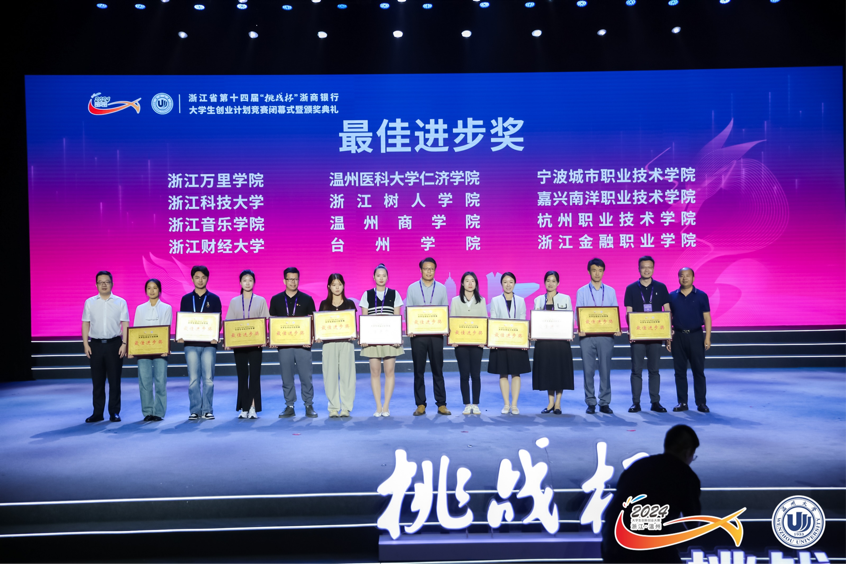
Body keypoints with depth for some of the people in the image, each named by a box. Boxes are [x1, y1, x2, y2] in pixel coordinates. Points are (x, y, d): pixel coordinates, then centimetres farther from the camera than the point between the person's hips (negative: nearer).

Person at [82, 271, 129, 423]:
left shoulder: (120, 302, 3)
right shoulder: (89, 302, 8)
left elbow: (125, 324, 1)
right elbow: (85, 324, 9)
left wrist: (124, 344, -7)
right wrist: (85, 344, 1)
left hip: (114, 344, -2)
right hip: (96, 344, 2)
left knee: (114, 380, 2)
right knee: (97, 381, 6)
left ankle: (114, 412, 11)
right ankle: (97, 413, 13)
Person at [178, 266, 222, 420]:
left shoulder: (214, 299, 7)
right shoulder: (185, 299, 11)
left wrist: (215, 336, -14)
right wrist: (180, 336, -8)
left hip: (209, 344, -1)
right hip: (191, 344, 1)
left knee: (208, 379, -1)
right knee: (193, 379, 1)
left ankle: (207, 410, 7)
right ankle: (195, 410, 8)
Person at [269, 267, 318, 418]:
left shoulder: (307, 299, 5)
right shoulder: (276, 300, 9)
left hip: (302, 344, -1)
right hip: (283, 344, 1)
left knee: (306, 376, -1)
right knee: (287, 377, 6)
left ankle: (309, 406, 9)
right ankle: (289, 407, 15)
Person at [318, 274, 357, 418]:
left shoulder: (349, 303, 8)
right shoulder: (324, 304, 10)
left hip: (346, 342, 0)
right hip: (329, 343, 1)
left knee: (346, 374, -2)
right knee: (330, 375, -1)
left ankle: (346, 407, 4)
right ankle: (333, 407, 7)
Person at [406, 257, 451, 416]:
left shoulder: (441, 288, 7)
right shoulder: (412, 288, 5)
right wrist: (408, 329, -12)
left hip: (436, 334, 0)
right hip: (417, 334, 0)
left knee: (438, 370, 5)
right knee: (419, 370, 5)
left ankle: (441, 404, 11)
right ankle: (420, 404, 13)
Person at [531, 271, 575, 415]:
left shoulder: (566, 298, 8)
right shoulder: (538, 300, 12)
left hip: (561, 339, -1)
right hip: (543, 339, 2)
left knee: (560, 369, -1)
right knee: (546, 369, 3)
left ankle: (558, 403, 8)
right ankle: (551, 402, 13)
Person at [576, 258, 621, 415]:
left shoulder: (610, 291, 10)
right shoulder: (581, 292, 7)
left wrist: (617, 330, -10)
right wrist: (579, 329, -15)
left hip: (606, 335, 1)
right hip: (587, 336, -1)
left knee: (605, 370, 2)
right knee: (588, 370, 1)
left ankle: (605, 403, 11)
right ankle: (590, 403, 10)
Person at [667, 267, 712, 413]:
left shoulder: (701, 296, 4)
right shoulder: (672, 296, 7)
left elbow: (707, 317, 2)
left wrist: (708, 337, -6)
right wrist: (668, 338, 4)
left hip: (696, 336, -2)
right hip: (678, 337, 2)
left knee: (698, 370, 1)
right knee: (680, 371, 5)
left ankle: (701, 403, 8)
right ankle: (682, 402, 12)